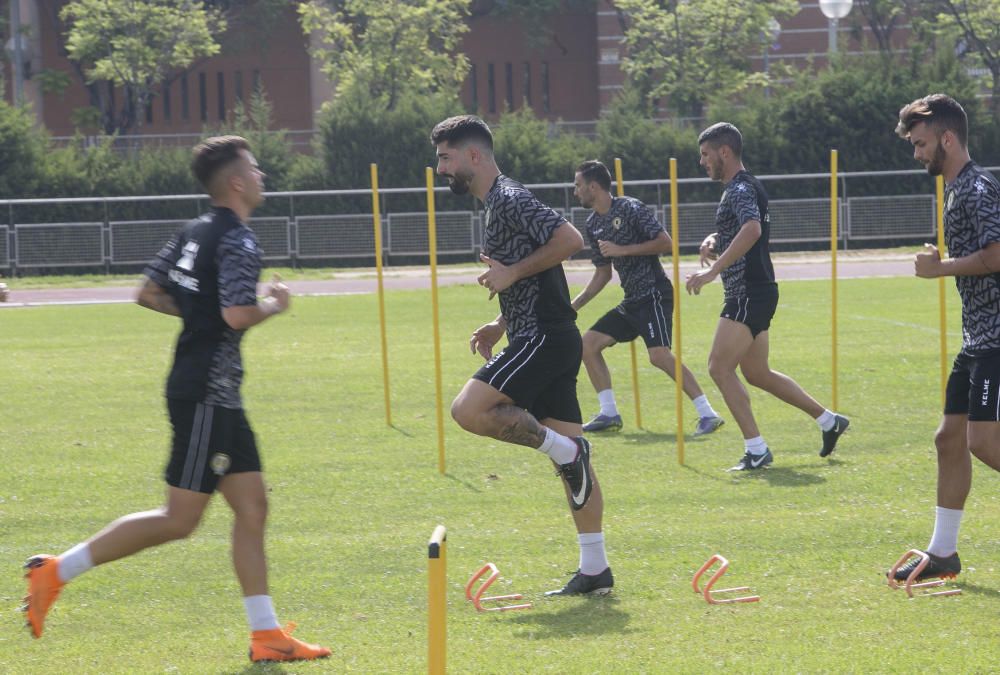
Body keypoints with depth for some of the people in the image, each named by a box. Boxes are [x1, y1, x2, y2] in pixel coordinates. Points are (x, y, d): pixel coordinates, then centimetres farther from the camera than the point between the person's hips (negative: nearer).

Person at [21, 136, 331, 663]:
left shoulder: (194, 233, 11)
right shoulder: (238, 242, -16)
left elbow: (148, 294, 16)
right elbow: (238, 316, -27)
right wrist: (273, 305, -7)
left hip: (216, 396, 10)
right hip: (206, 394, -10)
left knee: (252, 506, 8)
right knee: (179, 519, -5)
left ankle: (267, 635, 9)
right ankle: (57, 571, -2)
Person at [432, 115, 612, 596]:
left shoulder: (509, 200, -10)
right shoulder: (496, 204, 22)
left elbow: (569, 239, -22)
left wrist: (512, 273, -17)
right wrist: (501, 325, 18)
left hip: (543, 336, -10)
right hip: (539, 338, 10)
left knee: (469, 410, -18)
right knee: (570, 457, 7)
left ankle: (564, 450, -9)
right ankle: (595, 570, 7)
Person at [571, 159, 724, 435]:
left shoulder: (630, 209, -10)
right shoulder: (594, 225, 15)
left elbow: (666, 243, -16)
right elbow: (603, 273, 23)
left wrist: (622, 249, -18)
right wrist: (574, 305, 17)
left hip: (654, 294, -9)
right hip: (632, 302, 9)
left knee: (659, 355, -23)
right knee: (588, 343, 5)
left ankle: (707, 413, -21)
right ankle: (609, 414, 10)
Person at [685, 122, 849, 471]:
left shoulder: (741, 189, -15)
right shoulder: (741, 188, 18)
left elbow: (752, 229, -34)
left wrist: (713, 270, -38)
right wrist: (714, 240, 10)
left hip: (749, 295, -11)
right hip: (751, 294, 11)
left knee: (720, 367, -11)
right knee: (757, 373, 17)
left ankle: (756, 449, -11)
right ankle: (829, 420, 24)